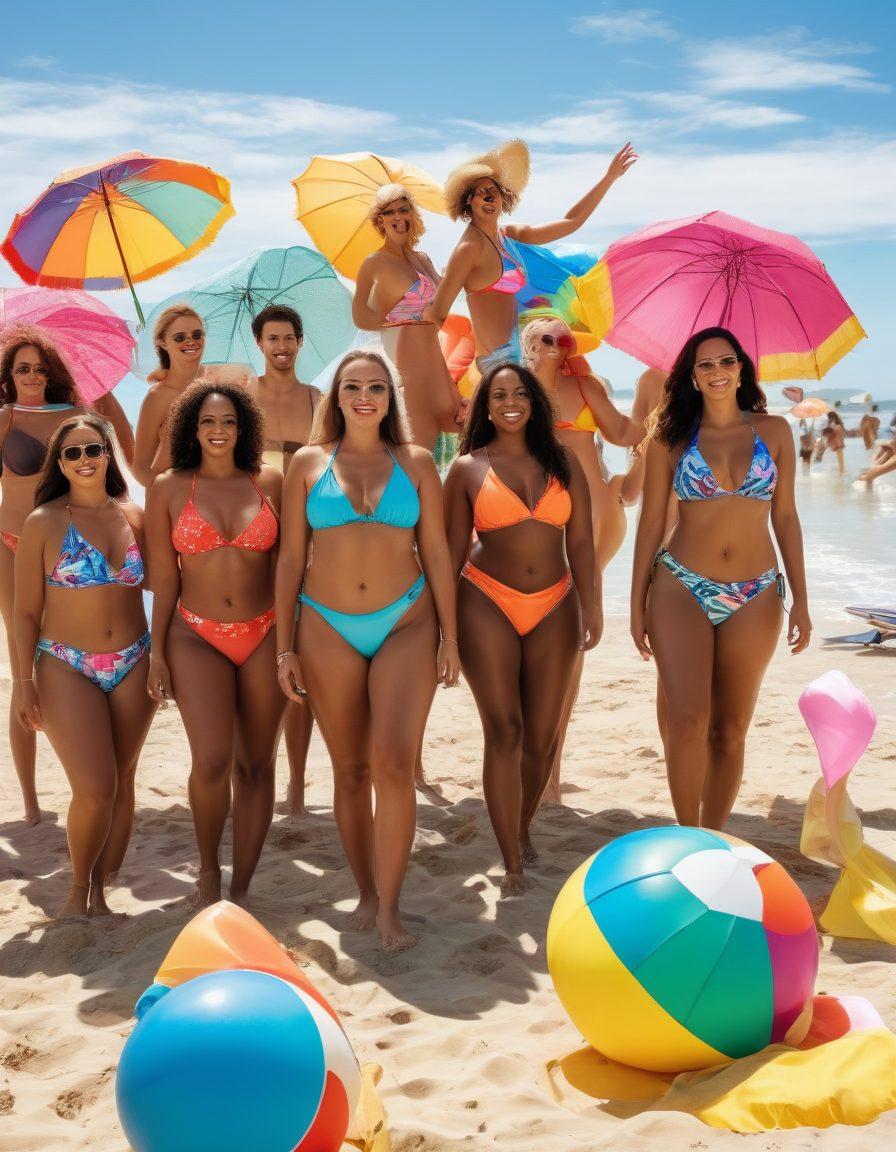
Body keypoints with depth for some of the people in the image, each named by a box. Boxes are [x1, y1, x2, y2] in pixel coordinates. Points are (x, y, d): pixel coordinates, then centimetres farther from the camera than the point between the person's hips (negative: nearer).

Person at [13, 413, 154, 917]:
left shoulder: (133, 515, 5)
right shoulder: (44, 522, -3)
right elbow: (27, 611, -2)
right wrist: (24, 681, -8)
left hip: (133, 666, 3)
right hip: (67, 669, -3)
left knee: (122, 784, 5)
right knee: (95, 790, -11)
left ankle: (100, 889, 21)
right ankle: (79, 887, 14)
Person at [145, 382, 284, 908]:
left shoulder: (269, 482, 4)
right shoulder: (169, 489, 2)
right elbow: (164, 577, 3)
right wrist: (158, 652, 1)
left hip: (264, 634, 2)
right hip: (197, 637, -2)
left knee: (256, 765, 6)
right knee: (211, 761, -18)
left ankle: (241, 893, 18)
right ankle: (208, 869, 10)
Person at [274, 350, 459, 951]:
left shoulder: (416, 462, 6)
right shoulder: (308, 463, 6)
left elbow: (436, 553, 7)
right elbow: (291, 558, 6)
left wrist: (449, 636, 2)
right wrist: (284, 647, 2)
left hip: (406, 622, -1)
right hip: (328, 629, 1)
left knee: (394, 763, -13)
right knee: (350, 770, 8)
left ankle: (389, 906, -2)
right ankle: (366, 893, 22)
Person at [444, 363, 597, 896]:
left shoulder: (563, 462, 6)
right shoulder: (468, 468, 2)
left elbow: (581, 540, 4)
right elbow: (455, 549, 3)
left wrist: (591, 604, -4)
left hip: (554, 607, 2)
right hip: (487, 604, -2)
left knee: (543, 736, 6)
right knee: (504, 731, -6)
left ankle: (523, 829, 30)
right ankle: (513, 863, 1)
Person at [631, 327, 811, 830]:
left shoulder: (775, 431, 6)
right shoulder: (670, 439, 2)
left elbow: (785, 517, 8)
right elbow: (651, 522, 4)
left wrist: (800, 600, 4)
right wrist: (638, 604, 3)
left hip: (754, 599, 2)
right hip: (681, 590, -2)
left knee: (730, 731, 7)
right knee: (688, 719, -17)